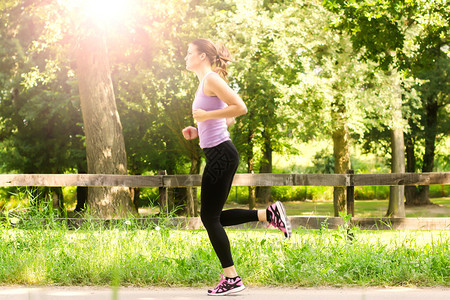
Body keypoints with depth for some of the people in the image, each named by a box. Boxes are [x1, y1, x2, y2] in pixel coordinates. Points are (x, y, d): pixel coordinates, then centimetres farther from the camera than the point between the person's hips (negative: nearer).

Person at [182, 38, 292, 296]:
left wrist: (206, 115, -16)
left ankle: (232, 279, 0)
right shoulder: (206, 82, 18)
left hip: (220, 154, -10)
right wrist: (199, 131, 15)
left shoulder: (211, 79, -11)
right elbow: (229, 120, 25)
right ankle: (269, 214, 11)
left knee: (210, 217, -4)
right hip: (220, 153, 10)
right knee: (214, 217, 13)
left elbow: (240, 108, -21)